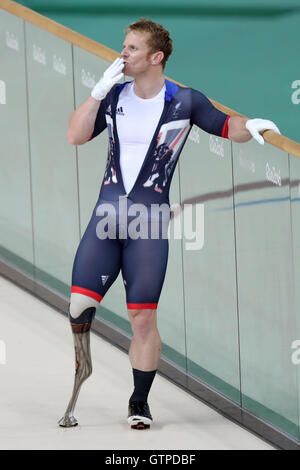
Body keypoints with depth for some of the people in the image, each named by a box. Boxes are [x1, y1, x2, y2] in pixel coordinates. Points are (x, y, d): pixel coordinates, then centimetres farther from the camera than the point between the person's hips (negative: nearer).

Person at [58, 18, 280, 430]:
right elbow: (76, 136, 2)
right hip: (107, 214, 3)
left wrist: (249, 126, -15)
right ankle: (70, 392, 12)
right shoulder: (113, 95, 8)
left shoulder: (185, 101, -2)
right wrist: (99, 91, -7)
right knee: (78, 307, -6)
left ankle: (140, 403, 12)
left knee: (143, 318, -2)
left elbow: (226, 127, 7)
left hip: (150, 222, -3)